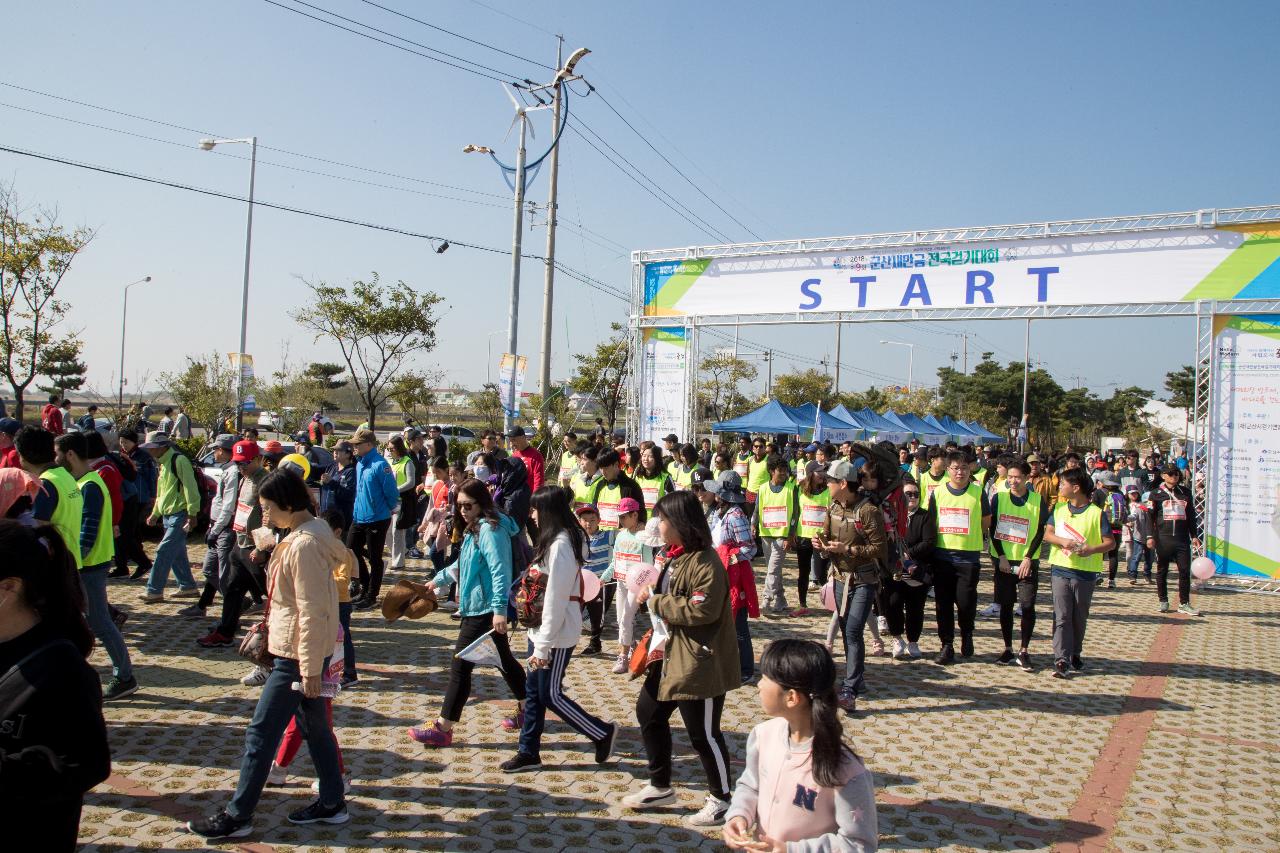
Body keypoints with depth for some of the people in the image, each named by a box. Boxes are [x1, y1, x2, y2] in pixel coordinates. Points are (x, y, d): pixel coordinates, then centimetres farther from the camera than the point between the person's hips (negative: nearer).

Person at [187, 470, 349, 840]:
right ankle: (332, 803, 26)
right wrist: (266, 626, 22)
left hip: (295, 657, -10)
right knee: (315, 727, 17)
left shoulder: (304, 545, -23)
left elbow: (312, 611, -24)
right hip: (303, 654, 10)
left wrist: (310, 668, -21)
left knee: (260, 733, 1)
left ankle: (237, 815, 14)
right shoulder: (308, 535, 7)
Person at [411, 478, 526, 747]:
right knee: (504, 660, 19)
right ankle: (526, 710, 32)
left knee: (460, 666, -4)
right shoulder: (474, 529, 14)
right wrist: (439, 579, 34)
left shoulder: (490, 530, -18)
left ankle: (442, 729, 4)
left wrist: (499, 609, -29)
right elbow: (463, 565, 28)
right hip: (475, 608, 10)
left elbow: (500, 571, -25)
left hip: (484, 612, -10)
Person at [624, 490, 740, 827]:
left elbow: (701, 610, -28)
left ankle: (720, 799, 21)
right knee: (648, 713, 17)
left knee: (703, 733, 1)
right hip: (671, 654, 11)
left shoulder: (705, 562, -21)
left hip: (699, 661, -10)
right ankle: (660, 787, 32)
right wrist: (651, 596, 3)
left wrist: (654, 601, -19)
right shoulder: (676, 556, 9)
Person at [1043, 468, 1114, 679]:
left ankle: (1075, 654, 29)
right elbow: (1047, 533, 4)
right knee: (1062, 616, -4)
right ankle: (1061, 659, -7)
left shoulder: (1096, 513, -5)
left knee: (1079, 618, 11)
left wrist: (1091, 550, -23)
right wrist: (1062, 541, -16)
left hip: (1085, 572, -2)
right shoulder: (1059, 508, 7)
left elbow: (1110, 543, -6)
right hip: (1060, 569, 2)